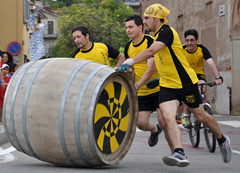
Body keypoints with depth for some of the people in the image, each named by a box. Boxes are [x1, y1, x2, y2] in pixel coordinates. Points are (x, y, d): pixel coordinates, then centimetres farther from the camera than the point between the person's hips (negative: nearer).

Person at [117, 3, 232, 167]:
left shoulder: (167, 32, -18)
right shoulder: (157, 35, 11)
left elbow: (151, 51, -33)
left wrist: (130, 61, -39)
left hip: (186, 82, -7)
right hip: (167, 85, 7)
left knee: (201, 116, 8)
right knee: (167, 117, -16)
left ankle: (222, 140, 32)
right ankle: (179, 154, -25)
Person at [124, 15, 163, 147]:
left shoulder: (150, 42, -16)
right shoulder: (128, 47, 5)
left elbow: (151, 69, -24)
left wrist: (136, 86, -31)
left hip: (158, 88, -6)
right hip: (142, 92, 6)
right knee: (141, 123, 0)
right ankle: (155, 130, 34)